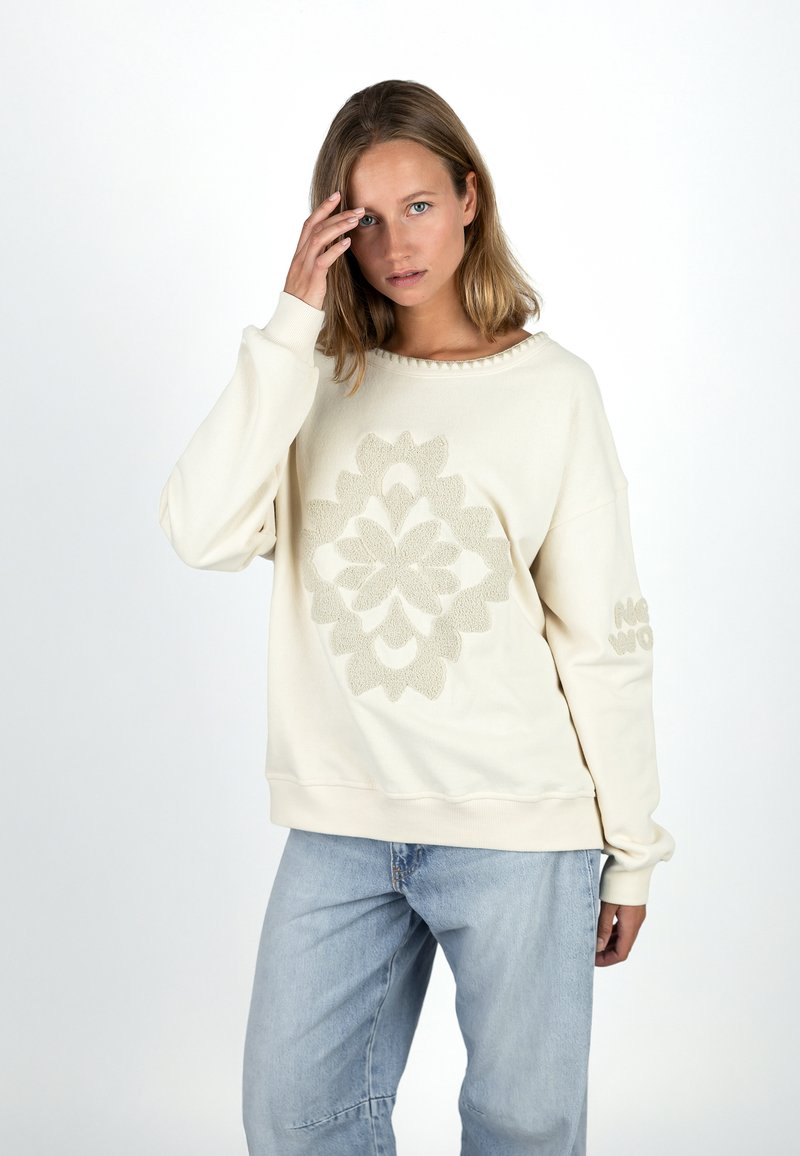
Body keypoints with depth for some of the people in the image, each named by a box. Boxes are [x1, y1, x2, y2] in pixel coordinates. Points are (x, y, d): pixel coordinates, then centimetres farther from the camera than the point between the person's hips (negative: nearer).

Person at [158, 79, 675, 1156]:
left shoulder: (551, 387, -3)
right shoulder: (317, 378, 3)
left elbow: (604, 634, -1)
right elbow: (203, 533, -14)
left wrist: (631, 847, 2)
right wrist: (293, 325, -15)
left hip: (518, 824, -2)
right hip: (341, 823, 3)